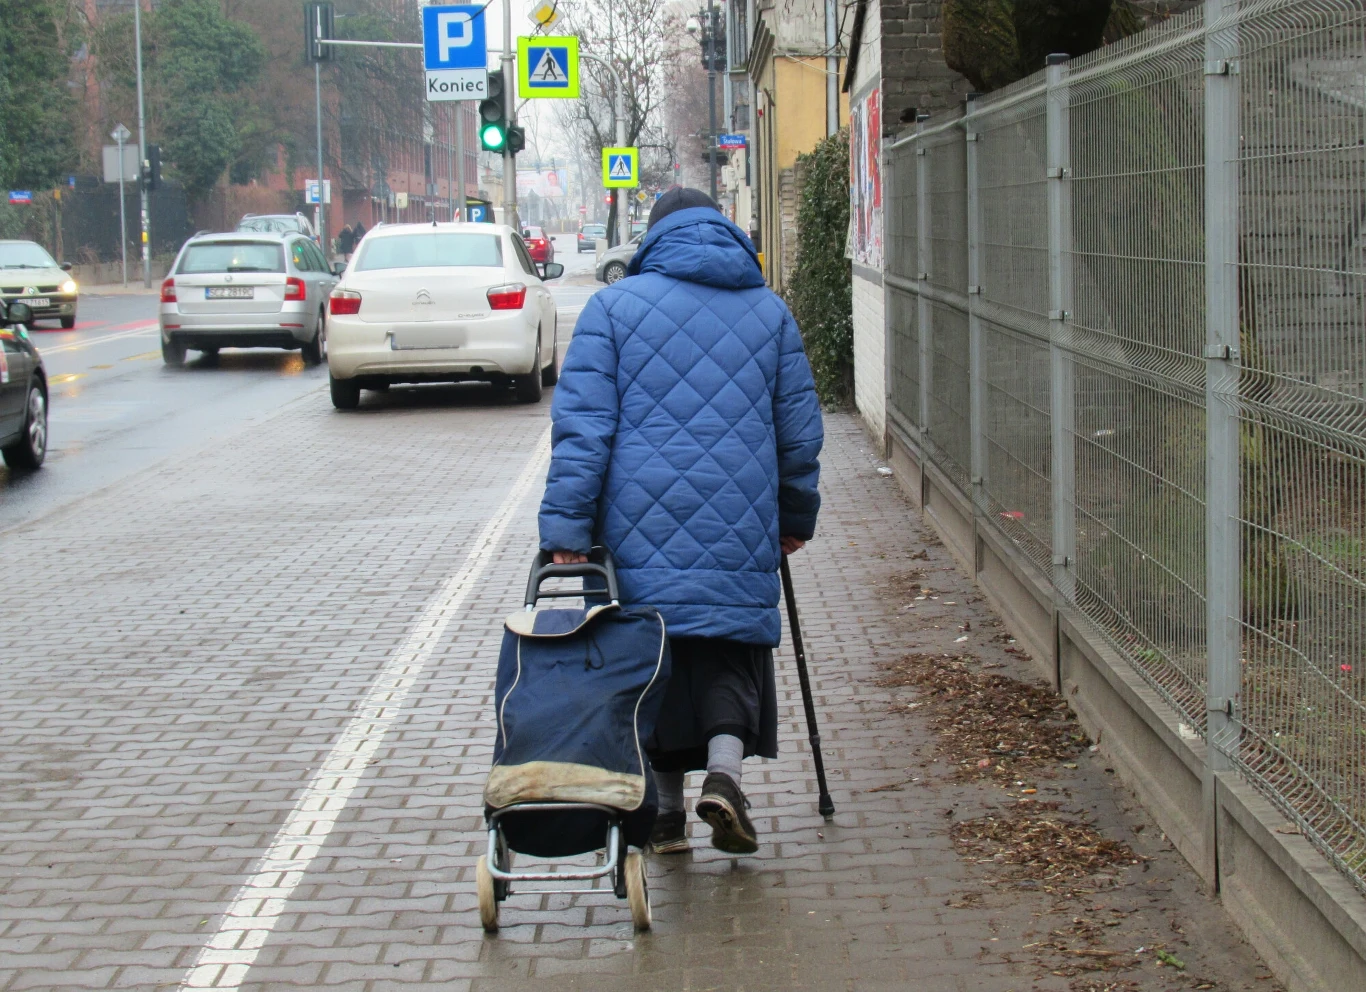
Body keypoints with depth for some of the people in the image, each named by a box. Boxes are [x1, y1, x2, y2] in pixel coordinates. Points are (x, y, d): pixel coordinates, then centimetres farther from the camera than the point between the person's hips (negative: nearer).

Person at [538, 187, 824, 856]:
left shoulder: (615, 306, 4)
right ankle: (723, 771, -14)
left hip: (640, 533, -1)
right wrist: (796, 518, 27)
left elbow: (583, 424, -5)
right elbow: (800, 430, 15)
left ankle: (666, 811, 12)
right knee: (731, 654, 10)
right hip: (739, 539, 1)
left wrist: (566, 526, -7)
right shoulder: (770, 311, 12)